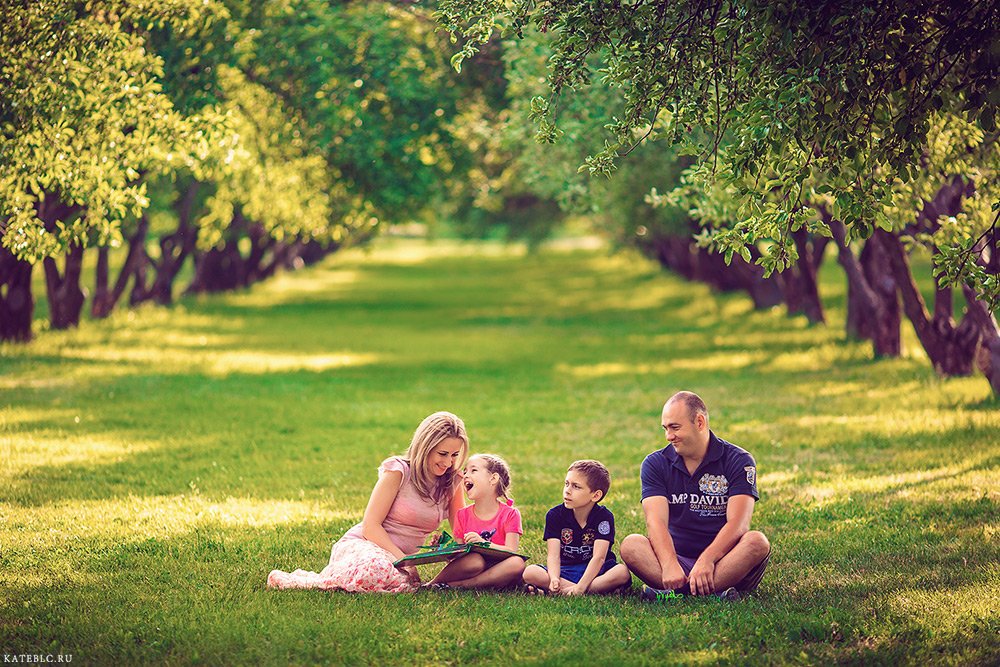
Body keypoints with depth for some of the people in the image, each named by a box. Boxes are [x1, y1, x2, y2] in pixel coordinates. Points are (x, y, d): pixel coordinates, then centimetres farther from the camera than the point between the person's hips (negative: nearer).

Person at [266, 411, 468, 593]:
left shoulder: (452, 483, 9)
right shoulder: (398, 471, -7)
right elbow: (371, 526, -11)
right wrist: (402, 559, -23)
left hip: (395, 558, 5)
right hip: (359, 545, -5)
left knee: (408, 585, -33)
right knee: (376, 569, -43)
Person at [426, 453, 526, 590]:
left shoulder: (510, 514, 1)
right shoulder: (462, 515, 9)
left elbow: (511, 551, -11)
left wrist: (483, 542, -26)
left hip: (496, 572, 0)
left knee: (518, 563, -34)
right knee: (474, 560, -35)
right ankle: (432, 583, -20)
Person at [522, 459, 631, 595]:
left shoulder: (604, 517, -11)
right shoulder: (555, 515, -5)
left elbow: (599, 557, -22)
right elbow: (553, 555, -15)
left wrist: (580, 586, -37)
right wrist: (554, 579, -37)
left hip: (594, 571, -1)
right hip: (565, 571, 2)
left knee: (623, 573, -34)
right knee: (529, 573, -26)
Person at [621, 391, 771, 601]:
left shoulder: (738, 461, -2)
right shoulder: (655, 464, 4)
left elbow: (737, 523, -14)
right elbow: (656, 521, -10)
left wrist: (706, 560, -31)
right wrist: (670, 565, -29)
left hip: (724, 562, -1)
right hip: (678, 558, 2)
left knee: (757, 542, -31)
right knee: (630, 545, -26)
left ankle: (676, 592, -41)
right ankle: (716, 593, -42)